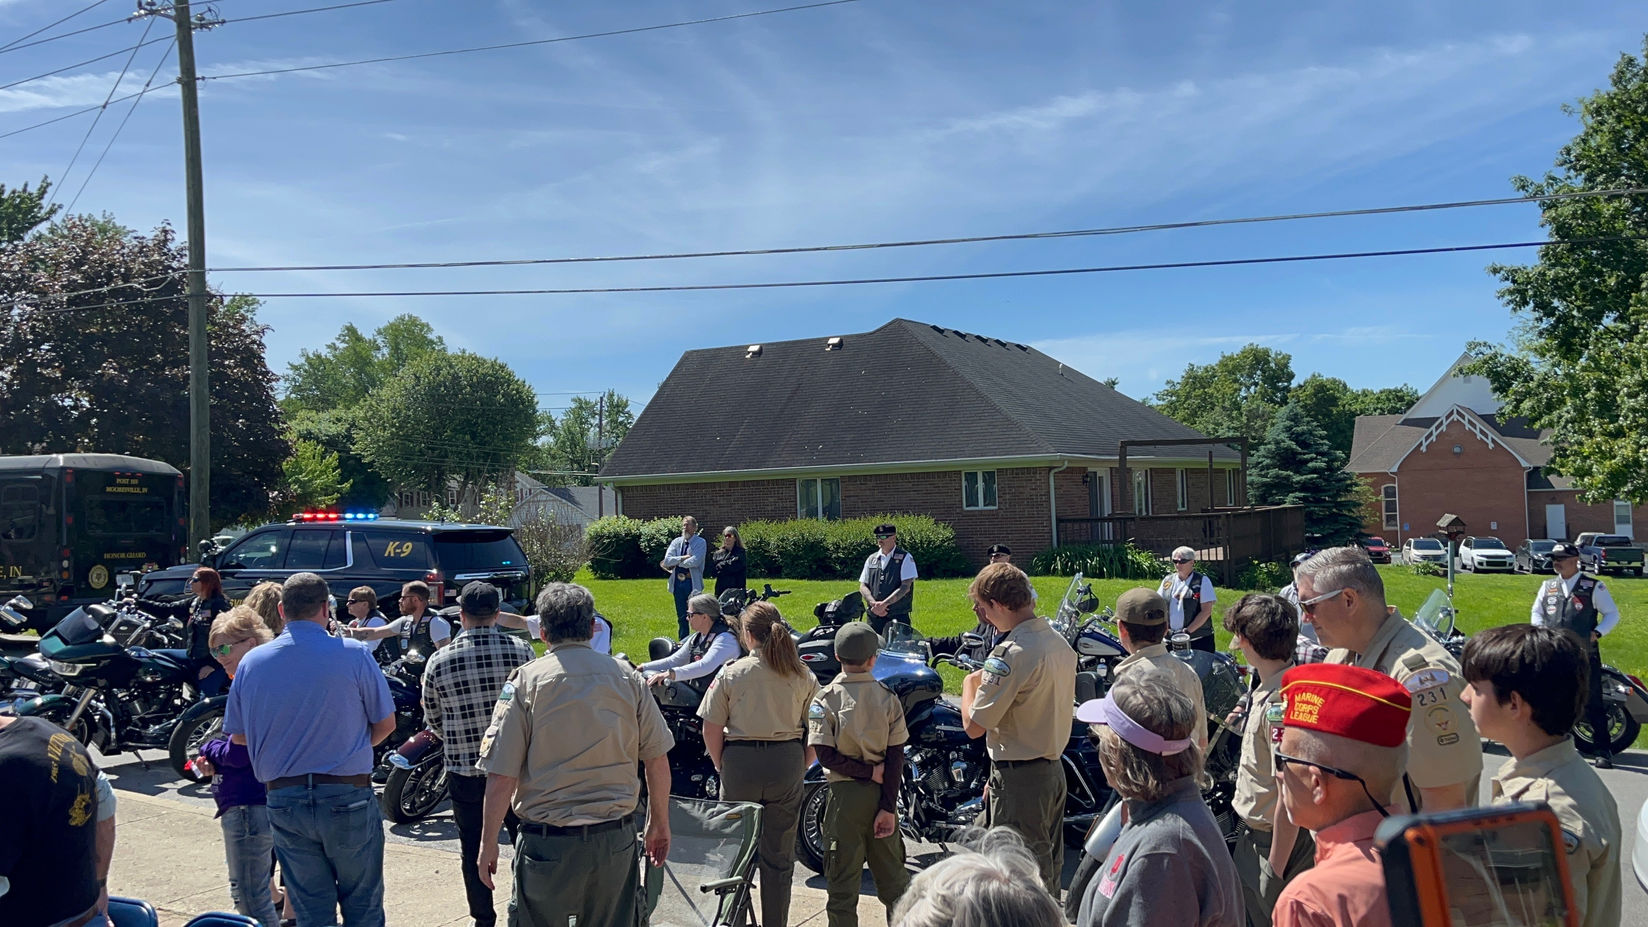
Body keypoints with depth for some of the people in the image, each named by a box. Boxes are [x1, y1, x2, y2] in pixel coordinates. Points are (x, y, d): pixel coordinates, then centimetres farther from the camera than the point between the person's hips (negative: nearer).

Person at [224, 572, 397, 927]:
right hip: (348, 798, -3)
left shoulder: (251, 661, 1)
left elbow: (237, 734, 9)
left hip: (284, 801, 3)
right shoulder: (353, 654, -9)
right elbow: (385, 724, -2)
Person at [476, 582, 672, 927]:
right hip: (617, 839, 3)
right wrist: (659, 824, 16)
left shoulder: (525, 681, -6)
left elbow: (502, 775, -9)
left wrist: (489, 842, 2)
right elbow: (658, 760, 4)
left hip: (548, 842, -2)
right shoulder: (627, 678, 1)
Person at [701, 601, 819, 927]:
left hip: (740, 761, -2)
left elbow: (711, 730, -4)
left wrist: (722, 767, 9)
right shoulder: (803, 675, 0)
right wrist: (801, 767, 10)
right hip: (787, 762, 2)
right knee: (779, 857, 13)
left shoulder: (732, 673, -6)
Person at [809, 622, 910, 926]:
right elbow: (896, 758, -6)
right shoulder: (888, 698, -3)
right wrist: (888, 807, -6)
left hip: (846, 794, -2)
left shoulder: (825, 699, -9)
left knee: (843, 878, 5)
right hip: (883, 794, 3)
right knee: (892, 876, 15)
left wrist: (870, 772, -9)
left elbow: (826, 755, -15)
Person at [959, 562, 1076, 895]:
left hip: (1019, 778, -9)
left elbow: (974, 726, -21)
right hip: (1054, 768, 9)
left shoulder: (1012, 654, -24)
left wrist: (970, 684, -5)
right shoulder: (1060, 642, 4)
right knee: (1049, 865, 20)